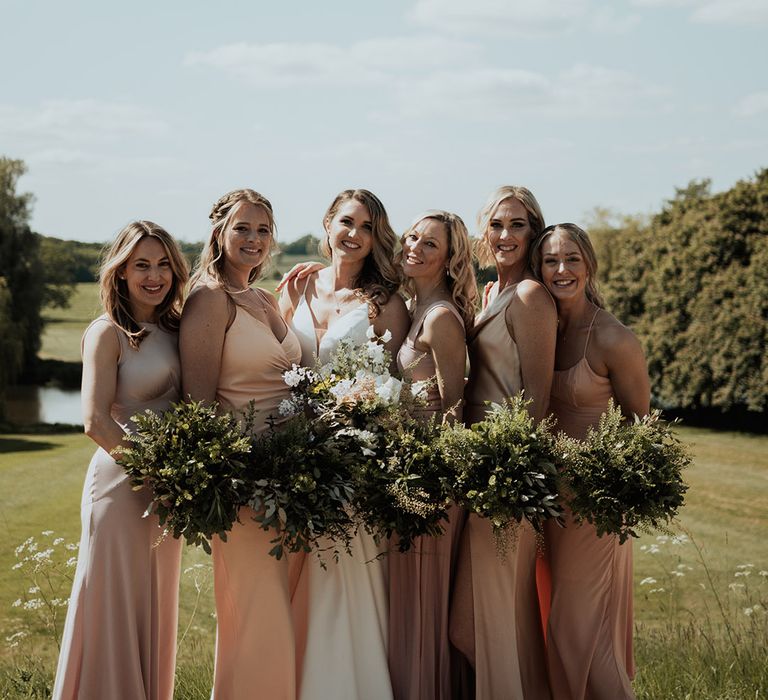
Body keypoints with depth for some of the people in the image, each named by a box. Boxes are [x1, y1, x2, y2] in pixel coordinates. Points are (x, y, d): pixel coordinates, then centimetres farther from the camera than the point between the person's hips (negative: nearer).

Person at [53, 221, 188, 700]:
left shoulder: (172, 328, 10)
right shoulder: (109, 333, -10)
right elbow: (96, 421, -17)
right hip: (122, 481, -7)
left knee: (156, 607, 15)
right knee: (116, 606, 1)